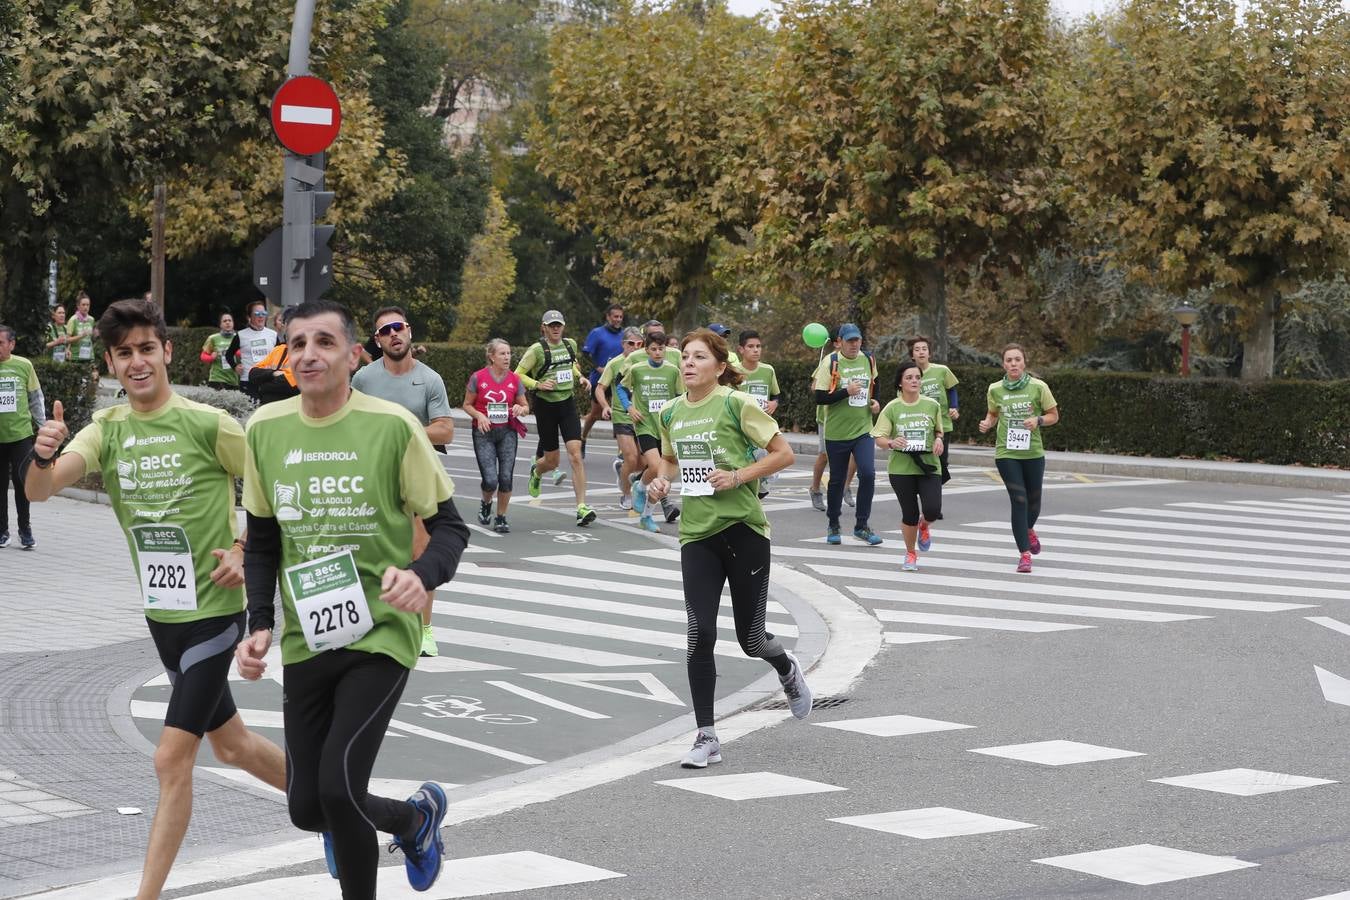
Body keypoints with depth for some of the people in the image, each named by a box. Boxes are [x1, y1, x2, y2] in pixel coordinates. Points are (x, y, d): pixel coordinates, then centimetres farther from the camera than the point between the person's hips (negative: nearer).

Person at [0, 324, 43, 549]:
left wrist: (43, 426, 10)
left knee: (22, 481, -1)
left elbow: (36, 398, 10)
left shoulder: (24, 366, 0)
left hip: (21, 434, 0)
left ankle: (25, 529, 12)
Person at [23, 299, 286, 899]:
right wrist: (43, 455, -35)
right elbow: (40, 490, -14)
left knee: (172, 758, -10)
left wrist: (246, 550, -13)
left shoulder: (207, 424, -14)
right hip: (161, 612, 6)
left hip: (214, 608, -6)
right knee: (230, 743, 20)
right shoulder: (107, 429, 0)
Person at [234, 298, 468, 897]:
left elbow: (449, 526, -4)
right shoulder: (265, 429, 1)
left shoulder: (393, 426, -11)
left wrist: (423, 575, -25)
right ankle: (417, 814, 36)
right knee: (306, 808, 5)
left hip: (381, 631, -5)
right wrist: (260, 625, 2)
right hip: (304, 640, 5)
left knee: (338, 790, -19)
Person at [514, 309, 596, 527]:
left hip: (568, 403, 3)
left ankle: (581, 507, -14)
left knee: (575, 454, -13)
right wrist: (538, 384, -19)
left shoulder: (570, 344, 6)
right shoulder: (537, 349, -9)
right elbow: (518, 375, -6)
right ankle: (536, 472, 46)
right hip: (545, 405, -3)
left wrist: (579, 377, 10)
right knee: (552, 461, 6)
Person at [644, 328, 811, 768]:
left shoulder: (736, 404, -9)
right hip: (696, 534, 4)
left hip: (743, 528, -4)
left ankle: (788, 670, 41)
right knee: (700, 634, -7)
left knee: (750, 639, 4)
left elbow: (784, 454, -6)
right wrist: (661, 480, 4)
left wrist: (738, 476, -17)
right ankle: (706, 737, 1)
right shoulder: (670, 412, 7)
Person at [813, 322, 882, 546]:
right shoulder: (830, 362, -10)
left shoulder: (868, 360, 4)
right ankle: (833, 526, 25)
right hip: (836, 432, -3)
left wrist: (875, 402, 7)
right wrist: (846, 392, -22)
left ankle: (861, 525, -2)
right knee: (837, 479, 8)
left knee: (868, 474, -12)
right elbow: (819, 397, -13)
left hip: (863, 429, 3)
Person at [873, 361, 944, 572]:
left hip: (928, 467, 1)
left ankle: (924, 526, 22)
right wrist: (891, 442, -23)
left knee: (933, 510, -17)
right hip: (901, 468, -1)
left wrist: (938, 440, -3)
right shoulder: (892, 408, -1)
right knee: (909, 515, 1)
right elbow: (879, 439, -1)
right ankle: (911, 554, 26)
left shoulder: (932, 405, 3)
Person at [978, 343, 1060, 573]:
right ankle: (1025, 554, -5)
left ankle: (1029, 529, 49)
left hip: (1033, 453, 1)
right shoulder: (995, 389, 0)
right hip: (1006, 453, -1)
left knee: (1033, 500, 14)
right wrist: (987, 424, -4)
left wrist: (1038, 420, -16)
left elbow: (1054, 416, 4)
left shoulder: (1038, 387, -5)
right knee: (1018, 499, -10)